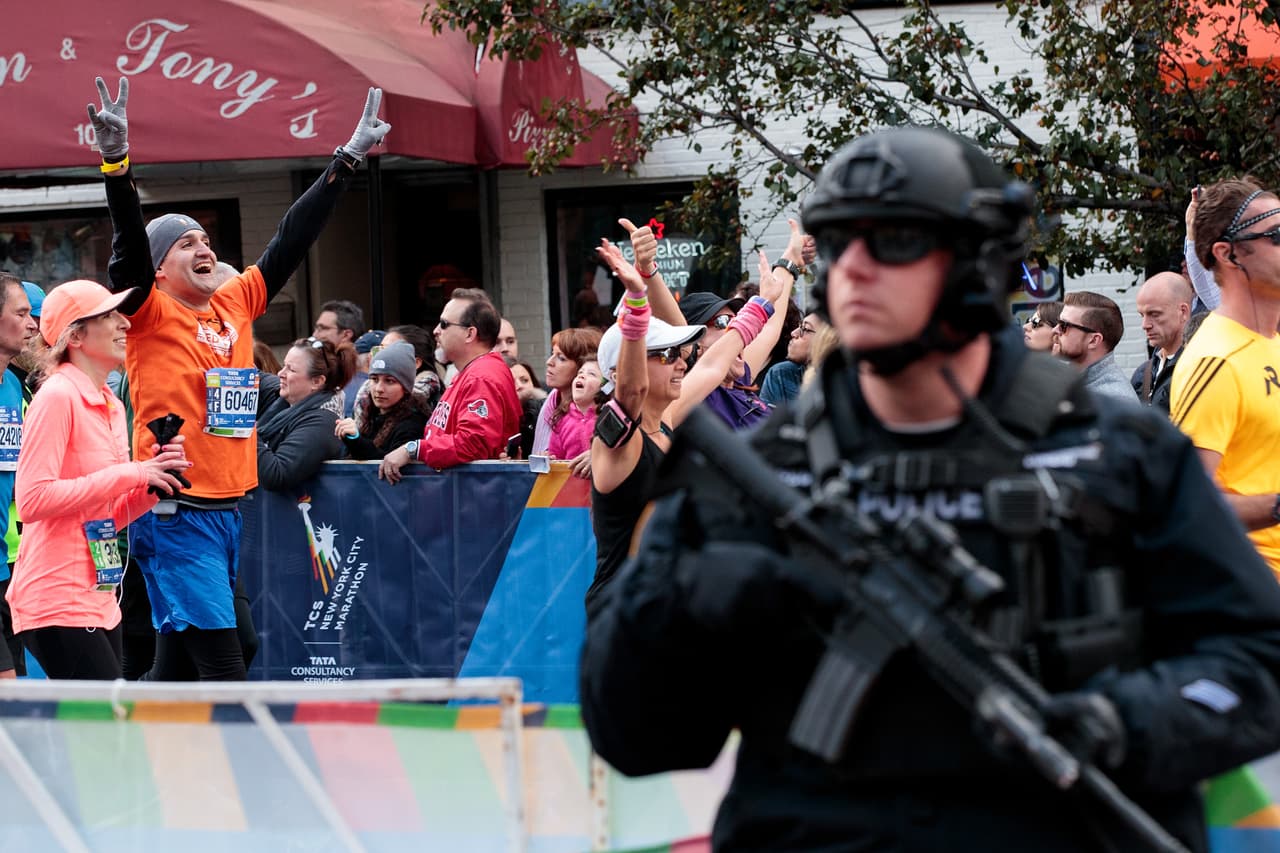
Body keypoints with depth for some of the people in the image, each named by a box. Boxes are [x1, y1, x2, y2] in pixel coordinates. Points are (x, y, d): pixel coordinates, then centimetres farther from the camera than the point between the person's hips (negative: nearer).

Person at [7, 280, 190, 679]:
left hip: (100, 601, 9)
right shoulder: (57, 396, -11)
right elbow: (32, 500, -20)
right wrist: (130, 474, -17)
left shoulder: (112, 406, 15)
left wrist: (152, 483, 1)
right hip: (56, 605, -9)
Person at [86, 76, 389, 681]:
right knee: (224, 670, -12)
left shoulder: (235, 305, 11)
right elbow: (128, 250, -21)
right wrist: (117, 161, -35)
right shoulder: (150, 314, -5)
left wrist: (347, 160, 18)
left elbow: (291, 241, 16)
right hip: (175, 514, -7)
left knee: (177, 661, 12)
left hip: (228, 510, 7)